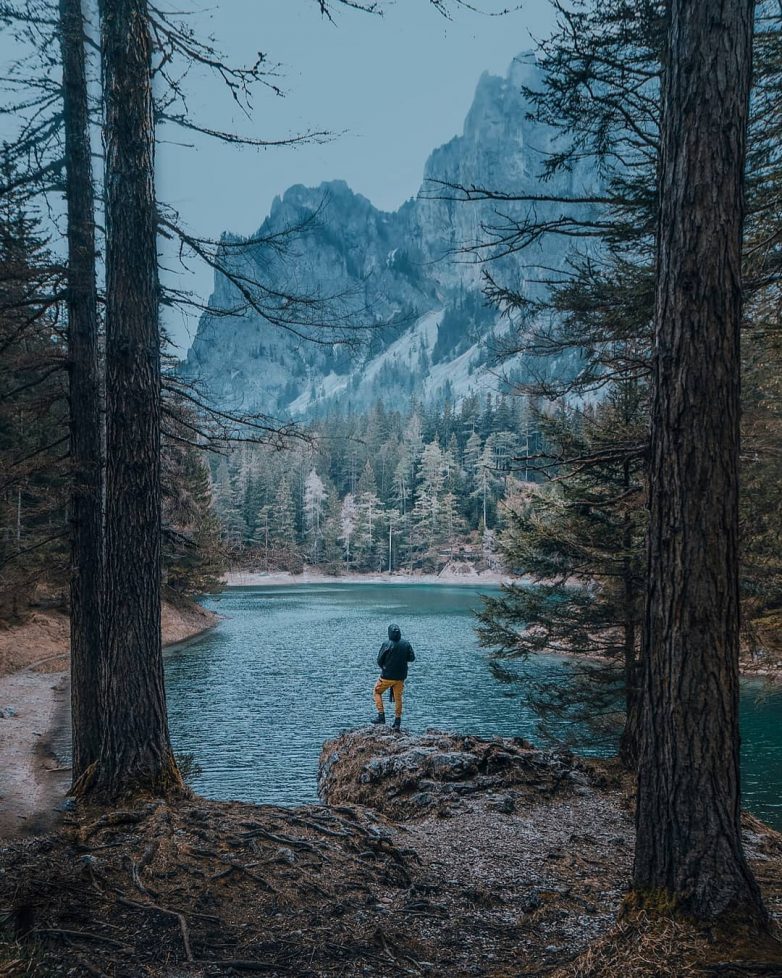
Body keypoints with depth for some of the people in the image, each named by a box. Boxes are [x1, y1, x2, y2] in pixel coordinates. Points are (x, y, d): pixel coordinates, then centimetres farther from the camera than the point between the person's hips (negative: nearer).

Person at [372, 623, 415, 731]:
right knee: (398, 698, 14)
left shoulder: (387, 645, -15)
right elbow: (412, 658, 2)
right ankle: (397, 723, 13)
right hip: (401, 677, 4)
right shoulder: (406, 644, -4)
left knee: (377, 692, 17)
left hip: (387, 676, -4)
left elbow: (379, 660, -9)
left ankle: (381, 716, 9)